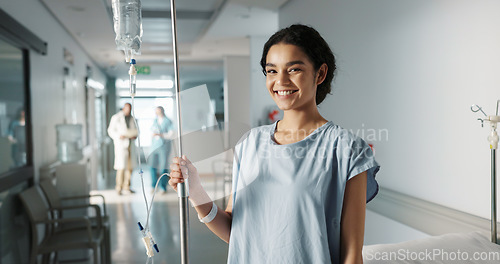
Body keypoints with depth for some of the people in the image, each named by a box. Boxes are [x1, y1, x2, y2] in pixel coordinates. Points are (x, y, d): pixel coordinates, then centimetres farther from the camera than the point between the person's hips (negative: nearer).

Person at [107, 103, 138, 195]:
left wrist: (135, 135, -4)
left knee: (130, 167, 6)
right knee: (121, 167, -10)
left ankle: (126, 186, 18)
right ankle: (119, 188, 1)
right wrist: (119, 136, -20)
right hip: (120, 145, -6)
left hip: (130, 145, 6)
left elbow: (135, 130, 19)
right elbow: (111, 131, -4)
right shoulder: (116, 117, -3)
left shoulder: (131, 118, 12)